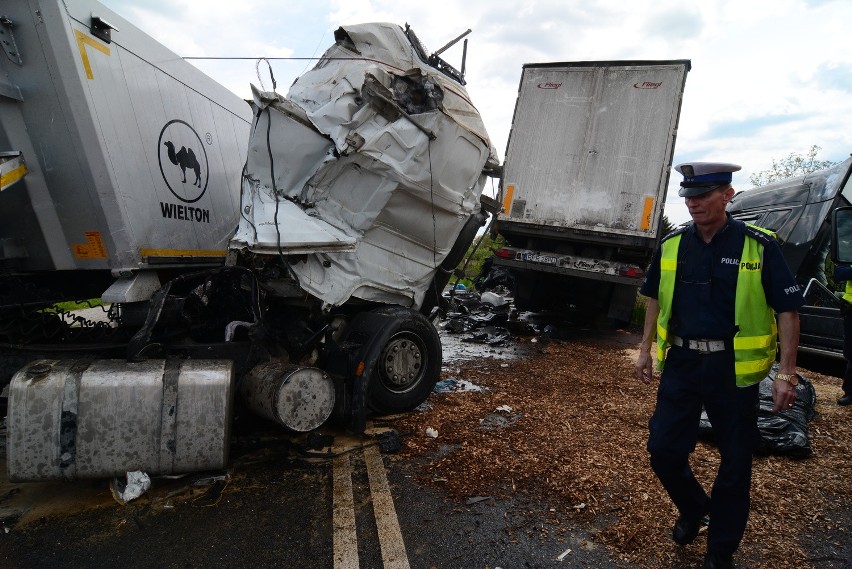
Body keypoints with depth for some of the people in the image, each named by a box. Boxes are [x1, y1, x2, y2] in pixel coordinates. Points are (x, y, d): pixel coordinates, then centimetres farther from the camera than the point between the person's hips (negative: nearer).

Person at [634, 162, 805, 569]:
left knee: (734, 464, 11)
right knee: (663, 449, 6)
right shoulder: (671, 245, 3)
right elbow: (655, 298, 13)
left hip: (733, 368, -2)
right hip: (680, 362, 3)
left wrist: (786, 373, -11)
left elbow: (788, 309, -6)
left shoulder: (758, 245, -8)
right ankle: (693, 509, 38)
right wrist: (645, 349, 10)